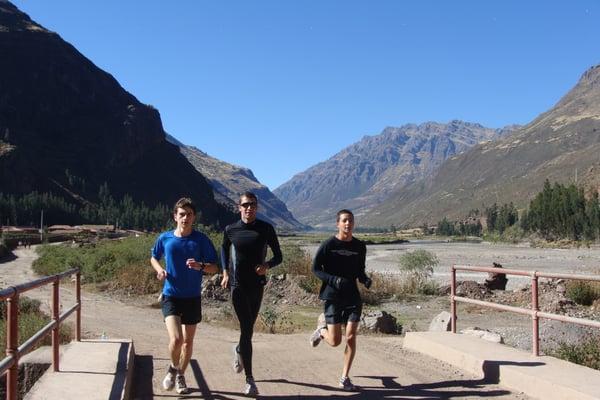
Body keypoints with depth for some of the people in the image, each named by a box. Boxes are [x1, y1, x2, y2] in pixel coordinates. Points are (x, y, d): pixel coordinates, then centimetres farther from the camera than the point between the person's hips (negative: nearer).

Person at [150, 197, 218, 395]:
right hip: (170, 296, -1)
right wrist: (159, 269, -6)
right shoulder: (165, 238, -2)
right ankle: (173, 367, 14)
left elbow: (214, 268, -3)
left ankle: (180, 375, 36)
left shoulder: (201, 239, -6)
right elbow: (154, 258, 16)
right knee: (176, 339, -17)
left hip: (192, 298, 1)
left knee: (188, 341, 13)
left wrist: (200, 266, -24)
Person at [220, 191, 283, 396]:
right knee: (247, 329, -11)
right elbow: (224, 249, 18)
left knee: (249, 327, 17)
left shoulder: (266, 229, -2)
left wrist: (267, 265, -17)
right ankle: (249, 380, -5)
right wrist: (225, 272, 6)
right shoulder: (230, 230, -2)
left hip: (257, 284, 2)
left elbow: (278, 256, 4)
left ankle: (239, 350, 52)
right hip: (238, 285, -2)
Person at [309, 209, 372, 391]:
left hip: (353, 297, 3)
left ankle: (345, 378, 12)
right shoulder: (328, 245, -8)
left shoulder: (360, 246, 5)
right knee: (335, 341, -3)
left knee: (351, 337, -3)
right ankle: (322, 326, 32)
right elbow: (316, 269, -4)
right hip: (333, 296, -3)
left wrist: (366, 280, -7)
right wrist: (334, 280, -19)